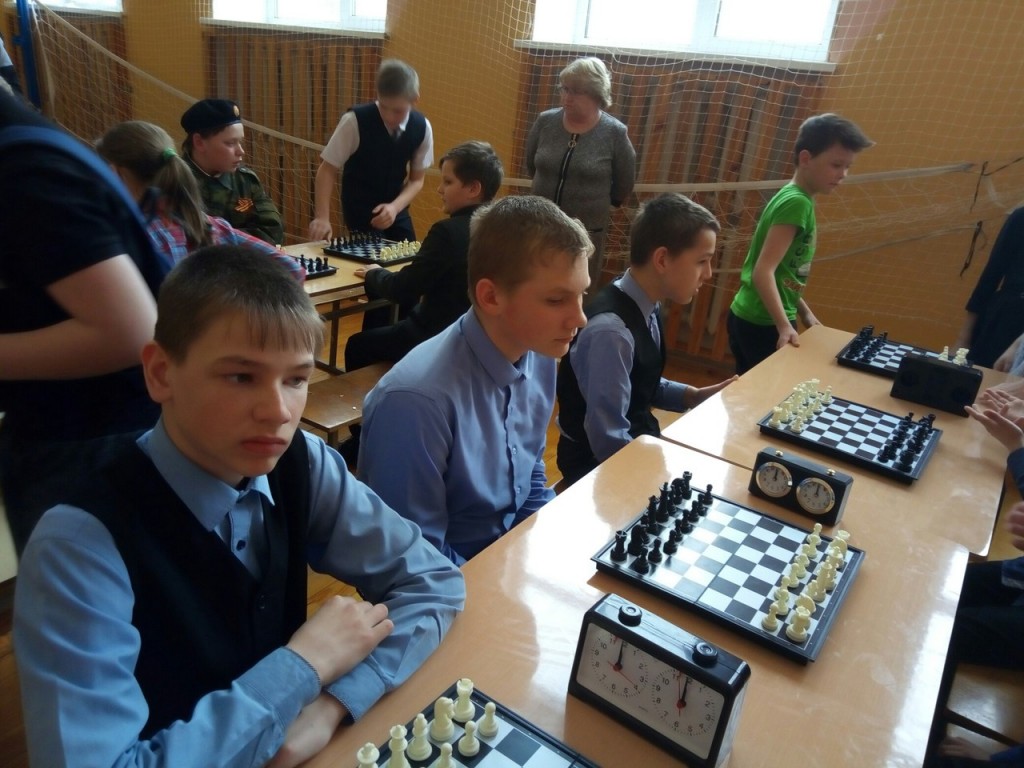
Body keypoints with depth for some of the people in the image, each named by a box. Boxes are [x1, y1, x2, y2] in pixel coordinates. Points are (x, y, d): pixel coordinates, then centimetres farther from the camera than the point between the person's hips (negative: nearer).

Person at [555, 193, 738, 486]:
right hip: (599, 465, -8)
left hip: (637, 442, 8)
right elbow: (607, 442, -26)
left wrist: (695, 396, -2)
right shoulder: (611, 330, -30)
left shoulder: (646, 307, -4)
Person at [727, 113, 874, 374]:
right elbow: (764, 271, -25)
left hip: (750, 319, 10)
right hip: (763, 325, -10)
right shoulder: (797, 203, -18)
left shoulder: (792, 197, 10)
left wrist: (804, 312, 17)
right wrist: (785, 326, -29)